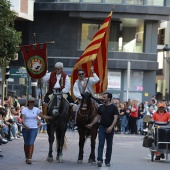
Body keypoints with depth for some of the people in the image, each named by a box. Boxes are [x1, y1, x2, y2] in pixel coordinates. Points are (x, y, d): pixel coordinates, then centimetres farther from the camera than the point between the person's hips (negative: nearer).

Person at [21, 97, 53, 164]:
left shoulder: (36, 109, 4)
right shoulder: (24, 110, -2)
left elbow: (43, 116, 13)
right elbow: (23, 119, -12)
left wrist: (52, 117, 6)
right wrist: (25, 125, -29)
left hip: (34, 128, 0)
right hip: (26, 129, 0)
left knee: (31, 143, -11)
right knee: (26, 143, 8)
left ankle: (30, 158, -13)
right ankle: (26, 157, 22)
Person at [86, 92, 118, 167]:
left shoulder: (114, 108, -5)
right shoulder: (101, 107, 7)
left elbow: (115, 118, -12)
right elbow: (97, 117, 16)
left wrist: (111, 127, -25)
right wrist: (91, 124, 10)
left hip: (109, 129, -2)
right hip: (102, 127, 2)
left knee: (109, 145, 7)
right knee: (101, 144, -8)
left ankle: (107, 161, 14)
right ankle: (99, 160, -15)